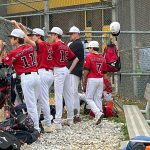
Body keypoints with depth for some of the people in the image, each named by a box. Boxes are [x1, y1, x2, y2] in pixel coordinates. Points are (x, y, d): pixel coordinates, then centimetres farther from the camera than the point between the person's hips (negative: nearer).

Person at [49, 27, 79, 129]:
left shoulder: (55, 45, -11)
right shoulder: (65, 46, 12)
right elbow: (76, 59, 14)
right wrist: (70, 70, 13)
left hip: (58, 71, -8)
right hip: (65, 70, 8)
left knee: (58, 96, -10)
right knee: (68, 95, 14)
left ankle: (58, 122, -13)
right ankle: (70, 119, 23)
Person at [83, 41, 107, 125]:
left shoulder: (89, 57, -9)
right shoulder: (102, 58, 8)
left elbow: (86, 70, -11)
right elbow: (104, 71, 11)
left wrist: (84, 80, -2)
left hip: (92, 79, -6)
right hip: (101, 79, 6)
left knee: (89, 98, 1)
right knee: (98, 98, 10)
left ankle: (98, 113, -18)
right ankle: (98, 117, 9)